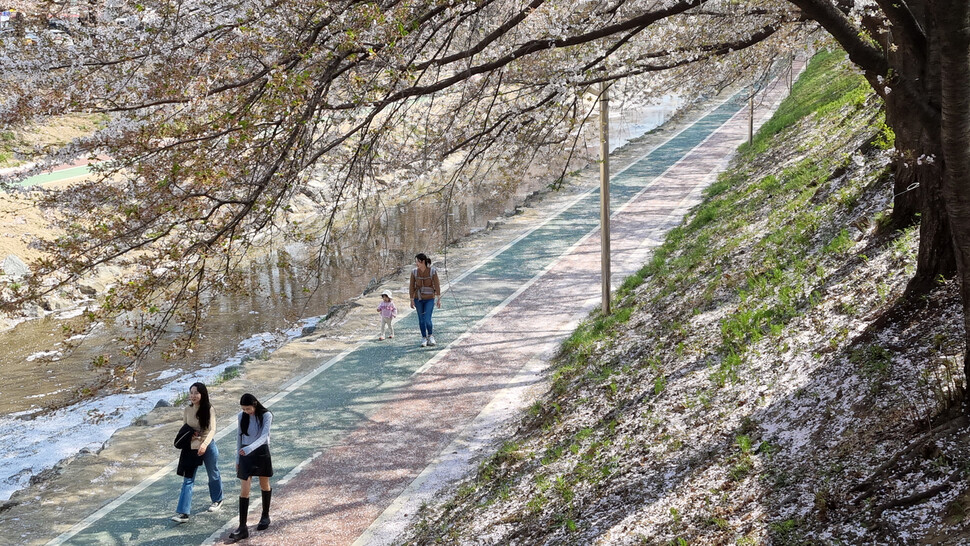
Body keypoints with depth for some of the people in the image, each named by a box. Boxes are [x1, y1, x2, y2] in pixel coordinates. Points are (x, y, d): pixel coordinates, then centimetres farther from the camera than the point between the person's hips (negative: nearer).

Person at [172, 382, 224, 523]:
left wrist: (204, 444, -37)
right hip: (192, 448, 3)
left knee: (213, 475, 17)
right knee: (188, 479, -4)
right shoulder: (187, 410, -2)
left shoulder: (209, 410, -13)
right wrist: (189, 435, -15)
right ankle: (183, 512, -7)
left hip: (208, 446, -3)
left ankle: (217, 500, 42)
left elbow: (212, 430, -21)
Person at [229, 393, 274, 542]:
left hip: (261, 453, -2)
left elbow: (264, 436, -25)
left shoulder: (266, 416, -14)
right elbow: (239, 437, 8)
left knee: (264, 486, 15)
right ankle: (242, 527, -6)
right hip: (245, 453, 2)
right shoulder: (241, 416, -2)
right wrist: (238, 459, 11)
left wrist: (249, 448, -42)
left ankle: (265, 516, 37)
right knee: (244, 490, -5)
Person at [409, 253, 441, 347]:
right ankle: (424, 338, 22)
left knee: (427, 320, -11)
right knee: (421, 320, 8)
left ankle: (431, 336, 14)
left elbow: (437, 285, -9)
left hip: (429, 299, -3)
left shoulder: (432, 271, -14)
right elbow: (412, 286, -2)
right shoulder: (414, 272, -8)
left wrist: (439, 299, -8)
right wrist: (412, 300, 0)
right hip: (418, 298, 3)